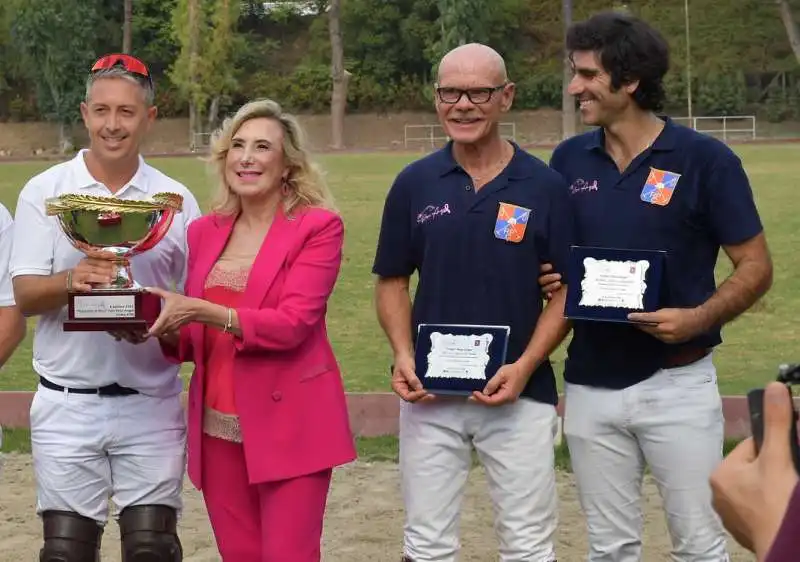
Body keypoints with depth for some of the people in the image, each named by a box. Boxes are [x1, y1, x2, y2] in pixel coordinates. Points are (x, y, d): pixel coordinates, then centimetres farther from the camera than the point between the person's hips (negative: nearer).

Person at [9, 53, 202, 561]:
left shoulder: (176, 199, 5)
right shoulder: (45, 192, 3)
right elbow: (25, 295, -2)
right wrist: (71, 281, -23)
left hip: (151, 405, 1)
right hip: (67, 404, 0)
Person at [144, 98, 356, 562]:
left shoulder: (318, 226, -6)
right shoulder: (206, 231, 11)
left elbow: (292, 324, -17)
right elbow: (191, 340, 15)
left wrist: (201, 311, -25)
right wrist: (157, 328, -7)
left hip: (288, 423, -5)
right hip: (218, 425, 5)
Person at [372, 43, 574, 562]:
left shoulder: (545, 185, -3)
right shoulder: (414, 183, 2)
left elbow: (567, 289, -1)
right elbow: (393, 281, 8)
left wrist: (525, 366, -15)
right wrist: (403, 355, -9)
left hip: (519, 394, -1)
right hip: (430, 394, 2)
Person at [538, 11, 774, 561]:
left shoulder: (705, 159, -9)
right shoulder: (569, 159, 3)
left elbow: (756, 267, -6)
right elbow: (547, 256, 16)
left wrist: (698, 318, -23)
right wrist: (548, 280, -7)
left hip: (677, 384, -4)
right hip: (590, 385, 4)